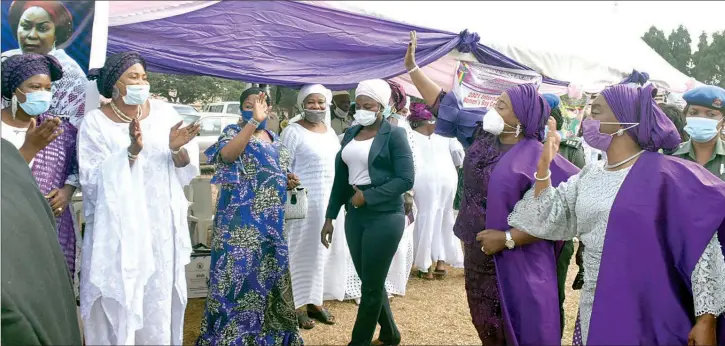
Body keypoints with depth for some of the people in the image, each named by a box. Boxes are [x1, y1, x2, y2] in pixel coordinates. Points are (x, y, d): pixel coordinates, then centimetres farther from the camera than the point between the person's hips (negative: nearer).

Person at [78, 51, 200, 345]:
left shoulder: (164, 112, 3)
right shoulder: (95, 122, -5)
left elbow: (187, 170, 1)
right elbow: (93, 180, -15)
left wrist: (177, 149, -20)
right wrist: (132, 151, -27)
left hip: (161, 227, 3)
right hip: (118, 231, -2)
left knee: (159, 301, 10)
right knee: (118, 306, 2)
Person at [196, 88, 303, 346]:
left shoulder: (274, 139, 16)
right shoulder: (234, 131, -3)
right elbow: (227, 154, -26)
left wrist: (288, 182, 2)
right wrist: (254, 121, -29)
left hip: (271, 221, 7)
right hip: (241, 221, -7)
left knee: (270, 273, 12)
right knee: (238, 273, -7)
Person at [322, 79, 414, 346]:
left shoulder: (394, 135, -7)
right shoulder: (351, 134, 10)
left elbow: (406, 179, -14)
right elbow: (341, 178, 13)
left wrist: (368, 196, -15)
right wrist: (330, 216, 11)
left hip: (384, 218, -6)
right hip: (355, 216, 7)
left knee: (371, 286, 3)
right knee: (370, 281, 16)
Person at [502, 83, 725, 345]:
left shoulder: (664, 174, -11)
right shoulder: (587, 177, 8)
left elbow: (701, 245, -13)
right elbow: (548, 223, 7)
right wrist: (543, 166, -2)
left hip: (651, 319, -5)